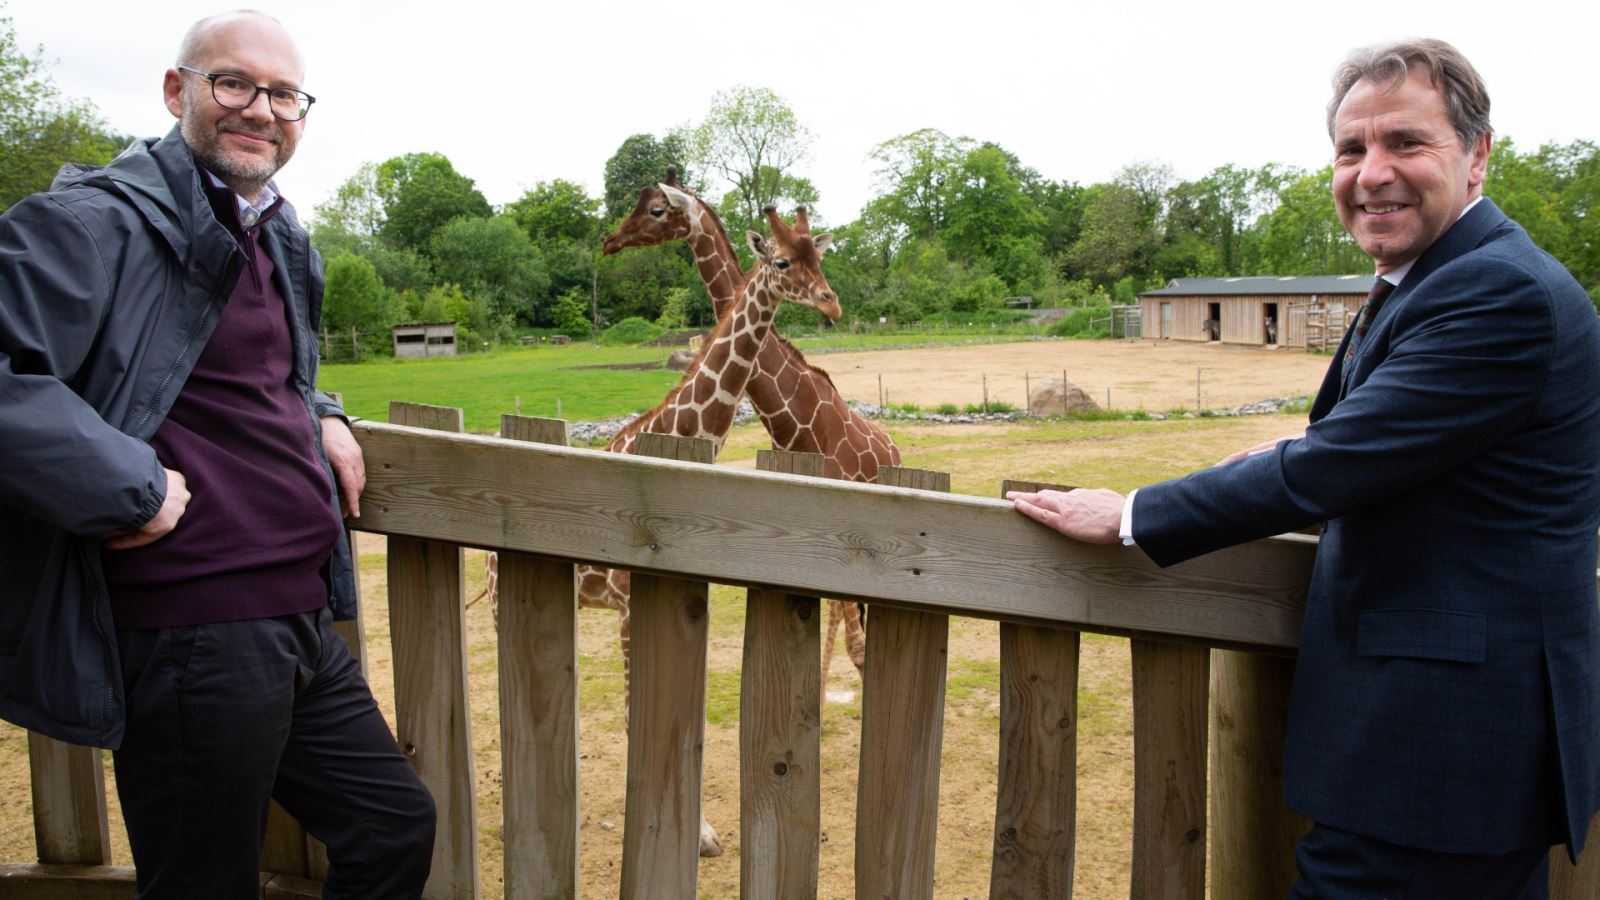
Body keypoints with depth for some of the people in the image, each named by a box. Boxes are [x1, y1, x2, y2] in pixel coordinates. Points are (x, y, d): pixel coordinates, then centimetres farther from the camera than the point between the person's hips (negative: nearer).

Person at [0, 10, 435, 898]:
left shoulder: (277, 237, 15)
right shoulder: (99, 220, -12)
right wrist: (130, 486, -23)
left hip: (302, 622, 8)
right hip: (193, 638, -8)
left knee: (397, 828, 18)